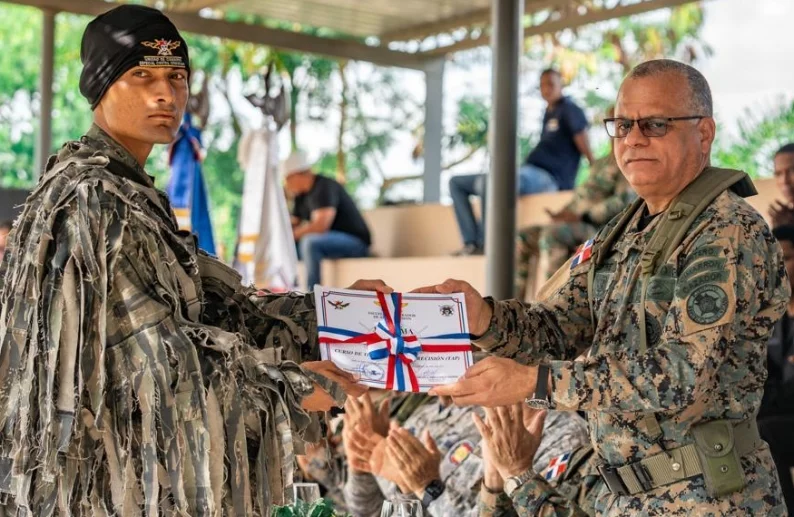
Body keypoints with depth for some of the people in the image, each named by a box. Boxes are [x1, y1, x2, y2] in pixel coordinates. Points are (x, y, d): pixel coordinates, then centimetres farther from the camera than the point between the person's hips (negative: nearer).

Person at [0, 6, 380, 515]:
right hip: (98, 473, -9)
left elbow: (210, 297, 10)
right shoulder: (93, 197, -17)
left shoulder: (127, 190, 12)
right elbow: (158, 345, -20)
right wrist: (289, 383, -15)